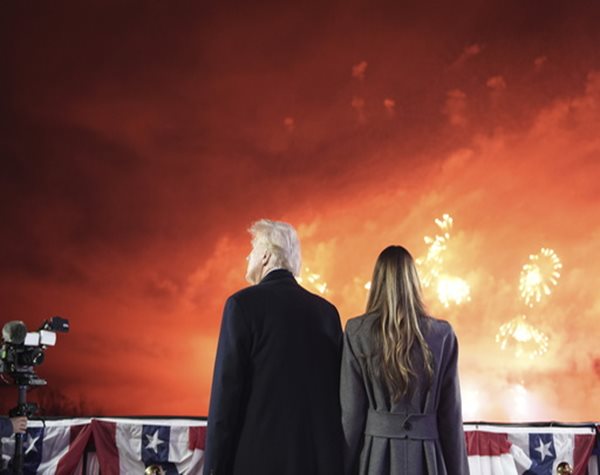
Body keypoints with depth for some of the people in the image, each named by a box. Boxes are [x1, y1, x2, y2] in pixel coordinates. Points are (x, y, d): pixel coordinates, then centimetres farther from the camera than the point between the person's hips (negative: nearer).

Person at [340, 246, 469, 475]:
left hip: (375, 455, -1)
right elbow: (450, 412, 2)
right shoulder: (442, 334, 0)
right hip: (426, 456, 1)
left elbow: (350, 412, -3)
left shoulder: (357, 332, -4)